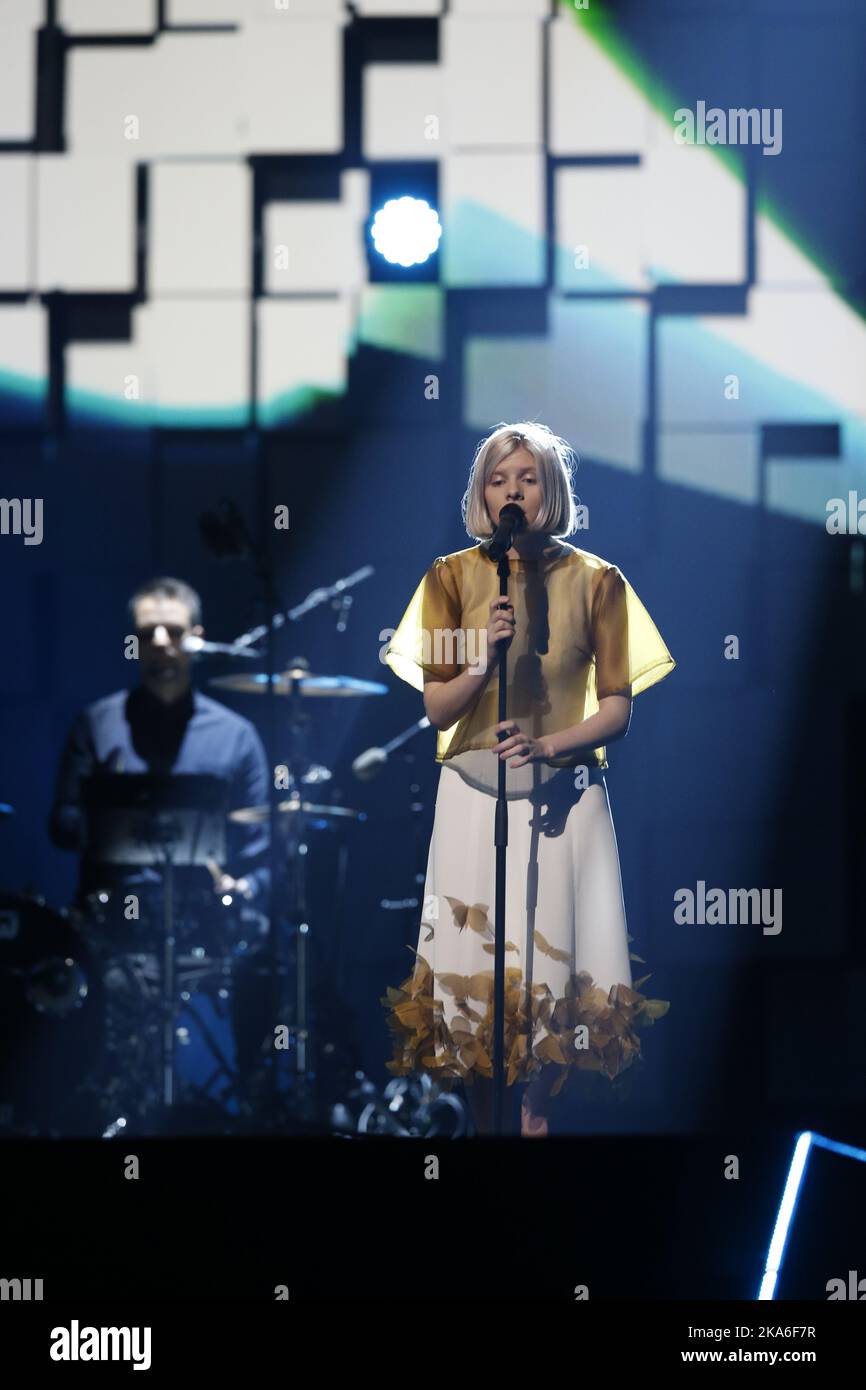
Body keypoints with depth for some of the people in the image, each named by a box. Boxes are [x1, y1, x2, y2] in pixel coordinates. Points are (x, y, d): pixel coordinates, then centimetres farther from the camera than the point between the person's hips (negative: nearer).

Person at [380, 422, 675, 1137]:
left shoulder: (596, 581, 2)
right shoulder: (453, 576, 4)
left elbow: (618, 709, -1)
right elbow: (437, 707, 1)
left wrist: (549, 744, -17)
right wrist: (486, 658, -17)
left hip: (564, 795, 0)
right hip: (474, 792, 1)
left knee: (551, 956, -1)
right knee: (474, 955, 0)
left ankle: (537, 1116, 11)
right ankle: (483, 1119, 13)